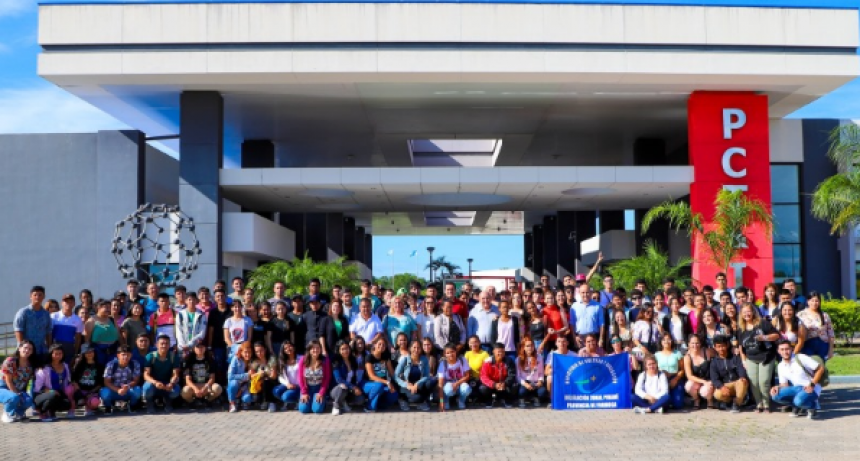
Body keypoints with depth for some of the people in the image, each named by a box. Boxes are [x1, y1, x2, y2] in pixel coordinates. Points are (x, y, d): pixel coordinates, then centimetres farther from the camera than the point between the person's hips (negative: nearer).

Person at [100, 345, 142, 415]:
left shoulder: (135, 364, -13)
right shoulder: (111, 365, -15)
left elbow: (136, 380, -11)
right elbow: (107, 382, -15)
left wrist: (128, 386, -34)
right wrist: (118, 390, -33)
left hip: (128, 391, 1)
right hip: (114, 390, -1)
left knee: (137, 390, -32)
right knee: (105, 392, -33)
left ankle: (131, 406, 4)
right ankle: (108, 407, 4)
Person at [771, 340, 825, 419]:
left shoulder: (801, 358, -14)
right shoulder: (780, 366, 4)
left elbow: (821, 368, -12)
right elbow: (784, 384, 11)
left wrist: (812, 385, -19)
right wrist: (777, 387, -13)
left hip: (810, 388, -6)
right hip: (797, 388, 6)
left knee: (799, 401, -37)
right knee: (775, 395, -18)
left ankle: (812, 405, -2)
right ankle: (796, 406, 6)